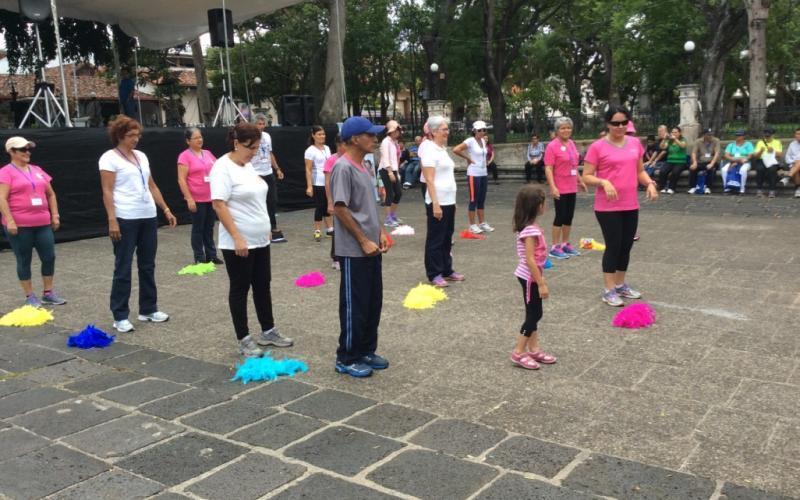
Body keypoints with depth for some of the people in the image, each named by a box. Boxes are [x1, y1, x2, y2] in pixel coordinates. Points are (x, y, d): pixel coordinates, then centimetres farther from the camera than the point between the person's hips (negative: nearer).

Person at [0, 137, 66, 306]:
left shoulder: (37, 170, 14)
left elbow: (50, 194, 19)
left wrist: (55, 215, 12)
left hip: (43, 224, 6)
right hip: (19, 226, -6)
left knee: (49, 257, 6)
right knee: (24, 260, 4)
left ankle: (48, 293, 19)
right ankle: (30, 296, 13)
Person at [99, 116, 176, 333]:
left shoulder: (141, 156, 14)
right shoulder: (110, 158, -6)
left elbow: (152, 187, 18)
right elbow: (107, 191, -11)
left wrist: (166, 210, 14)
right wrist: (112, 220, -19)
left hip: (148, 217, 7)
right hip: (125, 219, -7)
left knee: (147, 265, 13)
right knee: (123, 268, -2)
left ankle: (148, 309, 24)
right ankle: (120, 316, 5)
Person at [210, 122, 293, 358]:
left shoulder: (248, 165, 11)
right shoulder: (223, 168, -15)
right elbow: (219, 205, -21)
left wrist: (266, 228, 19)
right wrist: (237, 237, -25)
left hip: (260, 240, 9)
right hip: (238, 243, -8)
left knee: (263, 286, 15)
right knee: (240, 289, 2)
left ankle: (268, 332, 28)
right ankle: (244, 340, 13)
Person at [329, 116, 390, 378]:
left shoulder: (364, 166, 12)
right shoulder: (343, 168, -16)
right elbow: (341, 209, -19)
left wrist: (380, 232, 11)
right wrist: (364, 241, -18)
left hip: (371, 247, 9)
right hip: (354, 250, -9)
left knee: (373, 302, 14)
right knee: (354, 305, 0)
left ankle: (366, 351, 27)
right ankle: (347, 358, 13)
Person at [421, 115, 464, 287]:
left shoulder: (443, 149, 14)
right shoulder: (430, 150, -13)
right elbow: (429, 180, -19)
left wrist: (452, 200, 19)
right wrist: (435, 204, -23)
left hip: (449, 201, 9)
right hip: (437, 202, -9)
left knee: (447, 238, 16)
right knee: (435, 239, 0)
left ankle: (447, 270, 26)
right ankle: (434, 275, 8)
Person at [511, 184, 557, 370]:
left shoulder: (531, 227, 7)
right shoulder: (530, 231, -23)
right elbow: (530, 260, -25)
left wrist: (540, 279, 19)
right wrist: (541, 284, -22)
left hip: (531, 277, 9)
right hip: (529, 278, -9)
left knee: (535, 314, 15)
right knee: (533, 315, -1)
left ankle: (534, 349, 24)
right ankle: (518, 353, 7)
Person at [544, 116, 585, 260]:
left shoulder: (571, 144, 9)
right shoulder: (552, 146, -13)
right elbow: (548, 169, -17)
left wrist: (580, 181, 21)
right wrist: (553, 187, -24)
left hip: (572, 187, 7)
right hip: (560, 189, -7)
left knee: (569, 216, 12)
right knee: (560, 216, -3)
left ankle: (565, 244, 23)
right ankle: (555, 247, 5)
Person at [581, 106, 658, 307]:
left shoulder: (635, 143, 7)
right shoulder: (597, 147, -9)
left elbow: (640, 171, 16)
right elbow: (586, 177, -8)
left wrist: (650, 183, -3)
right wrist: (604, 182, -25)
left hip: (631, 206, 6)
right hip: (608, 208, -6)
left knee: (626, 246, 13)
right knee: (613, 246, -2)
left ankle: (621, 285, 29)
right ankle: (609, 290, 10)